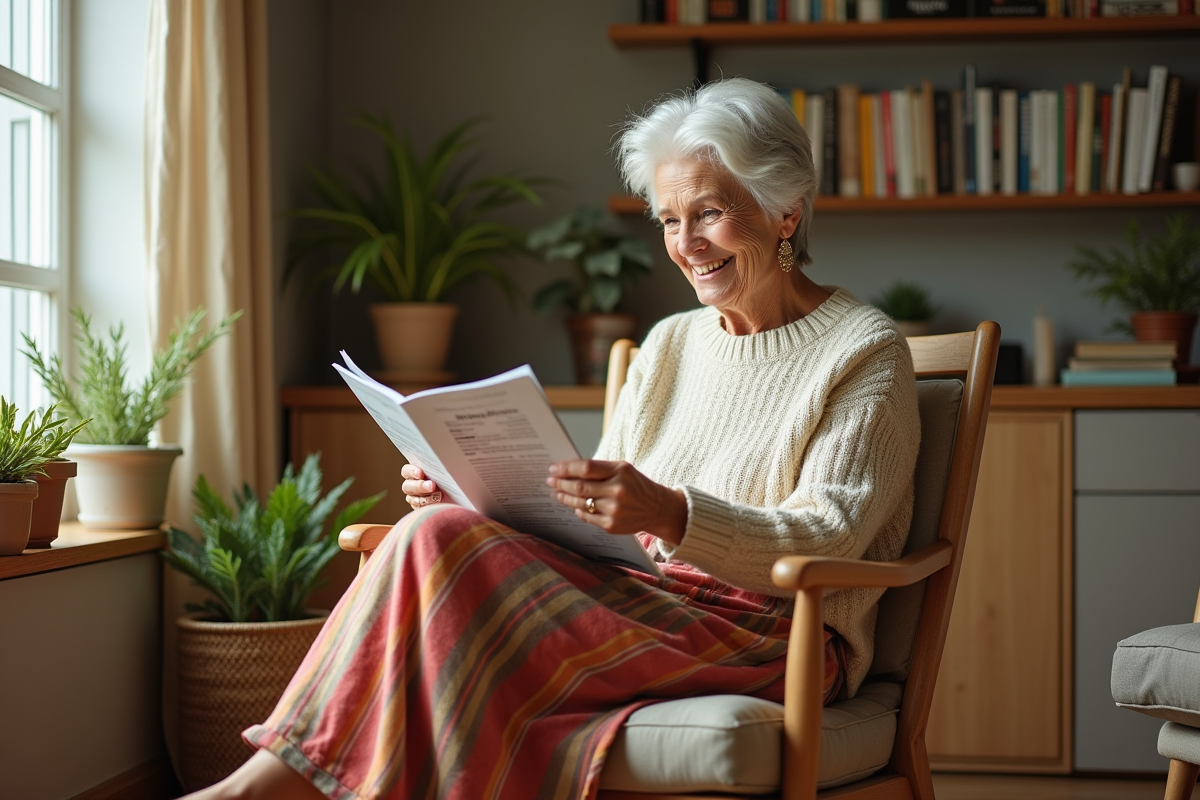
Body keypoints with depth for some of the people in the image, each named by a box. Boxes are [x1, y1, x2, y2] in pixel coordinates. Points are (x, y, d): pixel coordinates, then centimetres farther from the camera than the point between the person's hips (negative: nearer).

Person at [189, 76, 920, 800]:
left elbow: (825, 542, -13)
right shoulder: (670, 345, 19)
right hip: (643, 614, 6)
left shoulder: (866, 352, 0)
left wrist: (670, 514, -30)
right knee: (444, 533, -24)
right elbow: (592, 517, 16)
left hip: (785, 642, -6)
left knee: (442, 548, -25)